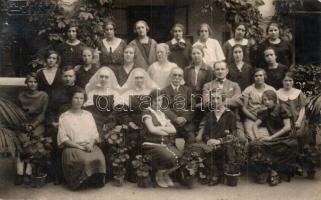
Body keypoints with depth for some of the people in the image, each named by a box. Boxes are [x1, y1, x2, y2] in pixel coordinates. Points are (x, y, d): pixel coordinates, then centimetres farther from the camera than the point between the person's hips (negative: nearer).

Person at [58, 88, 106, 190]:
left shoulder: (88, 115, 17)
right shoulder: (64, 117, 5)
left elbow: (95, 134, 12)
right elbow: (63, 138, -3)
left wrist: (91, 144, -9)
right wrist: (80, 147, -14)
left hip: (90, 146, 3)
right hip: (72, 147, -3)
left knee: (99, 158, -29)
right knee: (84, 160, -34)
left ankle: (97, 180, -7)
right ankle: (80, 181, -10)